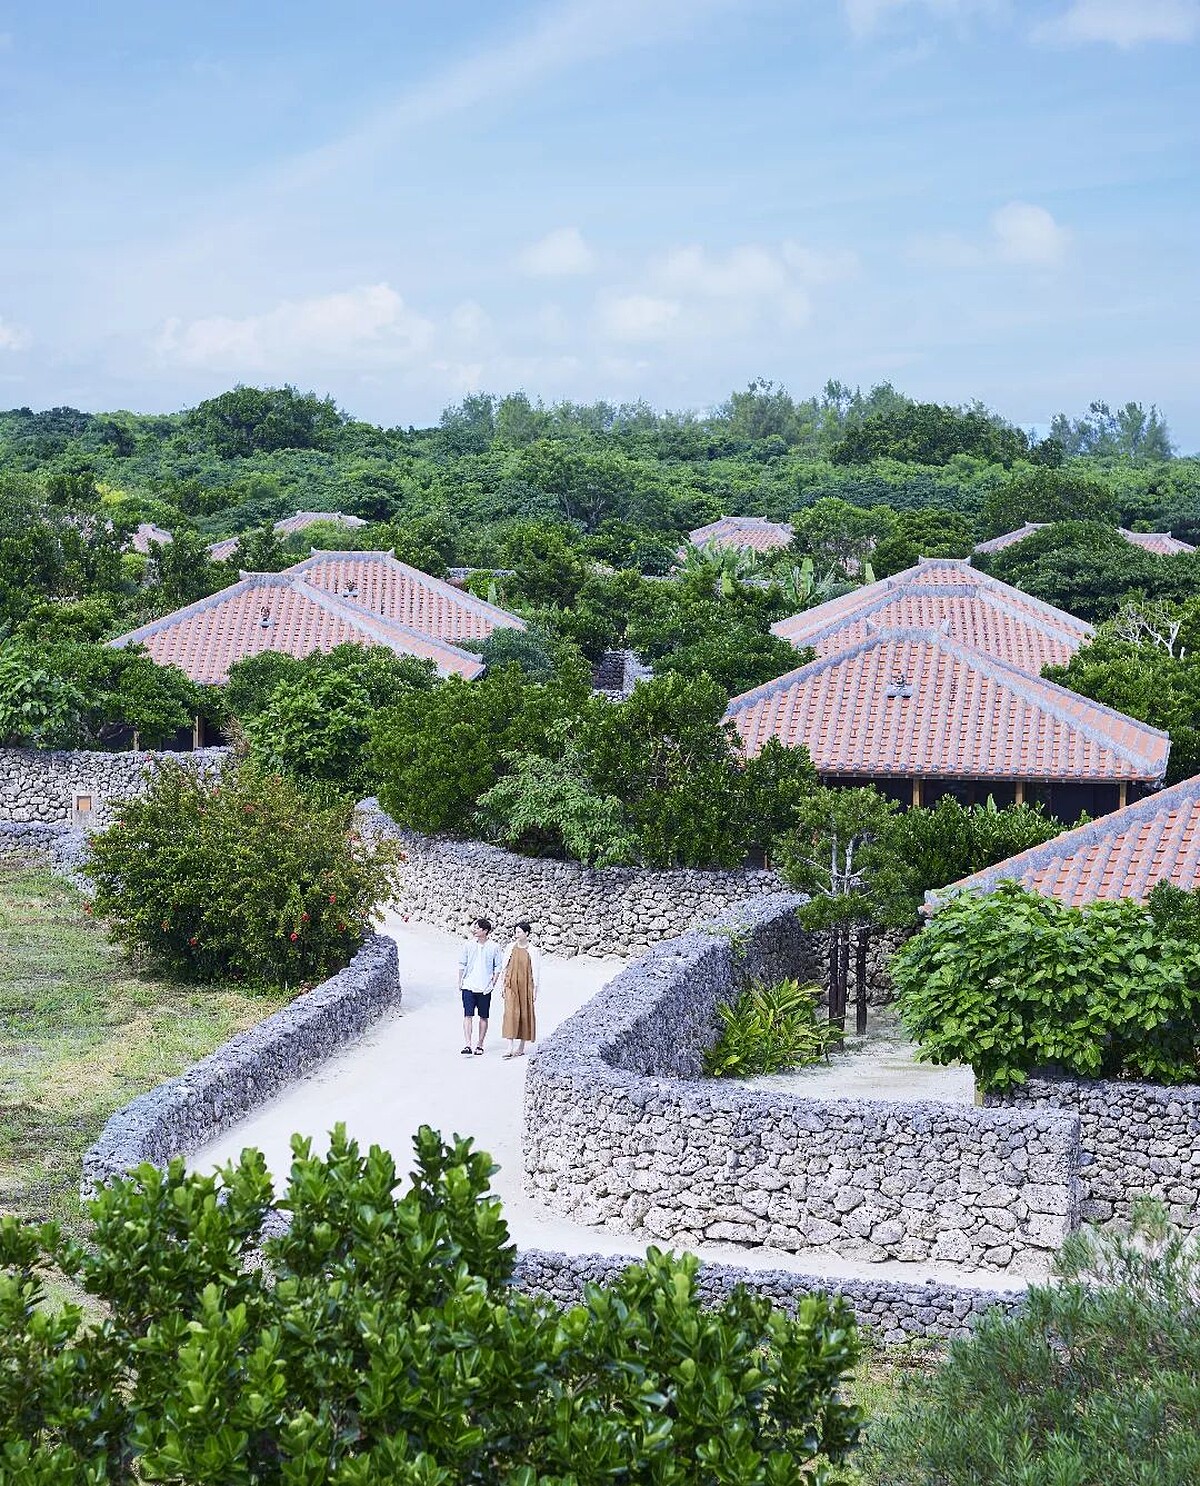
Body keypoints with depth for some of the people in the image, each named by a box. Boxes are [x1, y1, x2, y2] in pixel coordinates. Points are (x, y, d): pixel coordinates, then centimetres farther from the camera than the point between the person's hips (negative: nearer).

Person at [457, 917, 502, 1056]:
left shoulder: (494, 947, -1)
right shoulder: (468, 945, 3)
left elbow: (497, 967, 5)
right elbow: (462, 964, 10)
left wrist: (493, 984, -3)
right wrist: (460, 982, 5)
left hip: (485, 988, 0)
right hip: (469, 986, 0)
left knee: (483, 1017, 6)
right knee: (468, 1016, -7)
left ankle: (480, 1045, 16)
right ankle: (467, 1046, -12)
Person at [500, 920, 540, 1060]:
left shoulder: (533, 951, -2)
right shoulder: (511, 948, 4)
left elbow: (536, 972, 0)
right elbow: (504, 967, 10)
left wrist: (535, 990, -1)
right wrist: (502, 985, 7)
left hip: (526, 985, -1)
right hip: (511, 985, 1)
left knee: (525, 1014, 5)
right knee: (510, 1013, -11)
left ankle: (521, 1047, 16)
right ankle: (510, 1047, -15)